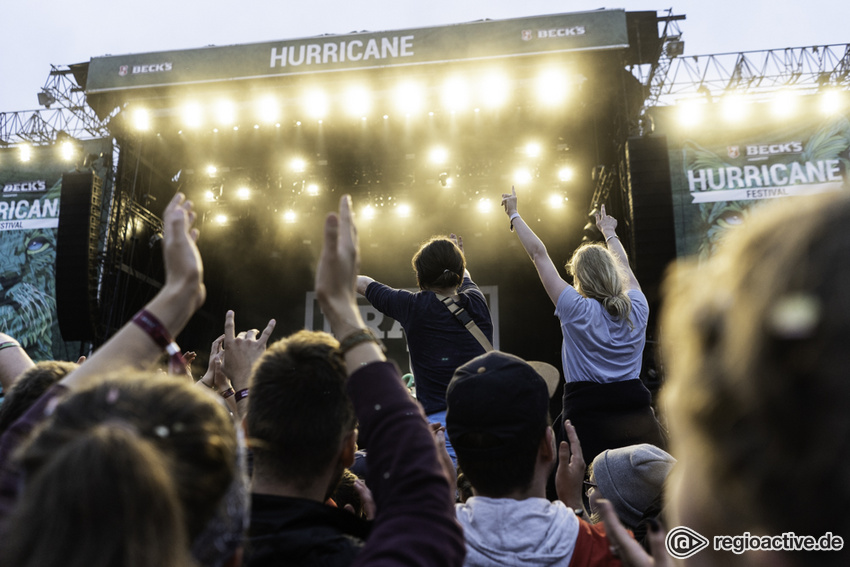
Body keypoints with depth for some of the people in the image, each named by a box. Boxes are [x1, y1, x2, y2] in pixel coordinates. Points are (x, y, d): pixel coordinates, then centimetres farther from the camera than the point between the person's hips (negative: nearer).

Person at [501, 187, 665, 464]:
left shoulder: (577, 310, -7)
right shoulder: (637, 308, 5)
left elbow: (539, 254, 1)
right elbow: (622, 264, 25)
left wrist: (514, 214, 12)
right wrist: (609, 231, 43)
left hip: (589, 421, -4)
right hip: (639, 418, 4)